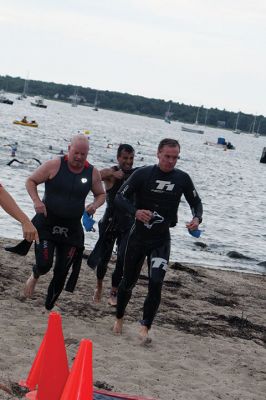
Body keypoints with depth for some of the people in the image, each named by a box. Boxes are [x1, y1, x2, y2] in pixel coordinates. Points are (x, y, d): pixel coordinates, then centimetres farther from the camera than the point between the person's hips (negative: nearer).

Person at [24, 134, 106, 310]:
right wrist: (36, 200, -18)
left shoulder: (92, 173, 0)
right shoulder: (54, 165, -10)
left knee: (61, 272, 5)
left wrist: (95, 205, -8)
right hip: (47, 223, -3)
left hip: (72, 228, 3)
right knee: (44, 264, -13)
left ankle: (49, 307, 24)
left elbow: (101, 194, 15)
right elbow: (31, 181, -1)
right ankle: (35, 277, 26)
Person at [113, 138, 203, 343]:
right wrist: (135, 211, -30)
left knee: (156, 283, -17)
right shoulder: (143, 174, -10)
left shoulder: (182, 179, -3)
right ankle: (119, 319, 35)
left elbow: (196, 202, 10)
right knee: (128, 282, 12)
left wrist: (197, 218, -13)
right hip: (138, 236, 0)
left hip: (161, 240, 0)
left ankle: (145, 327, -10)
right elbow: (120, 197, -10)